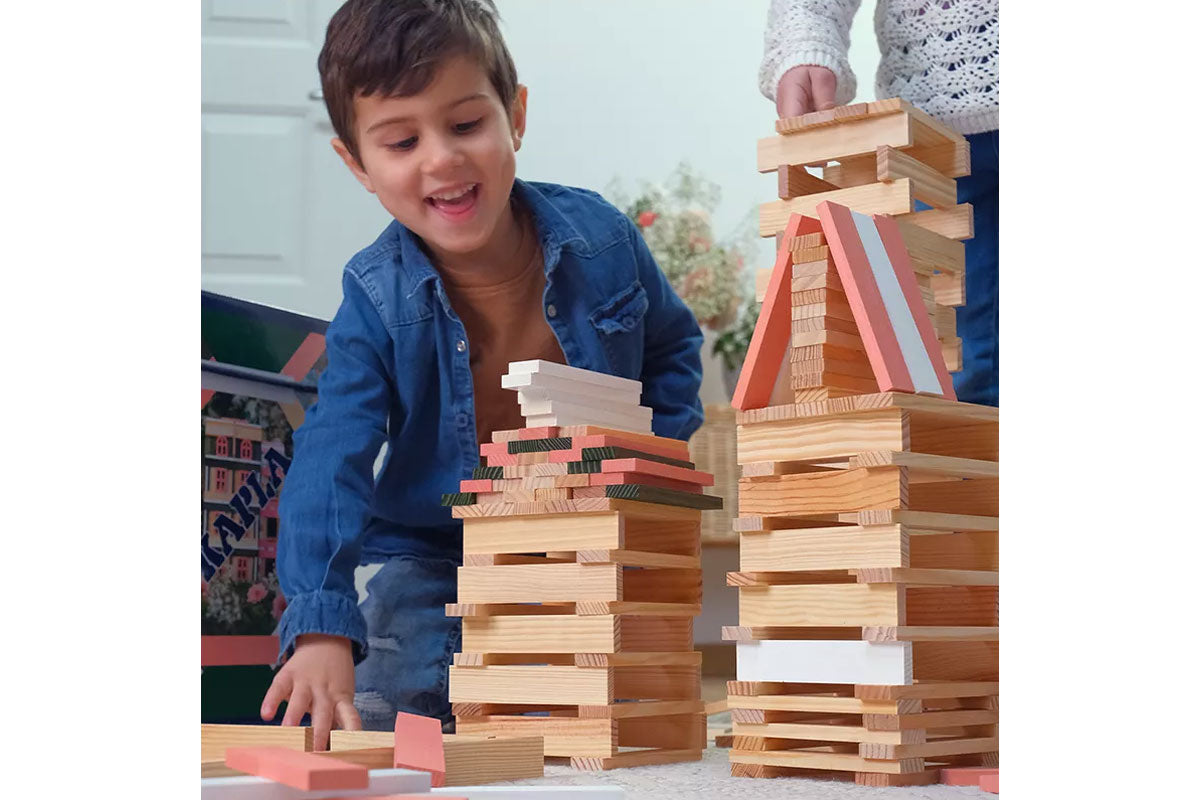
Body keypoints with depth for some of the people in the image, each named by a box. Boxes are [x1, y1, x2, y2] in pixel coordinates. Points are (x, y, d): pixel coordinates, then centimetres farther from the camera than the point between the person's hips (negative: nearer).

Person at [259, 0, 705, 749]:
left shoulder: (601, 240, -12)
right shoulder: (378, 299, -18)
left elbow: (674, 342, 10)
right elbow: (331, 461, -28)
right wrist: (322, 628, -41)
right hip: (436, 568, -1)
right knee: (370, 740, -9)